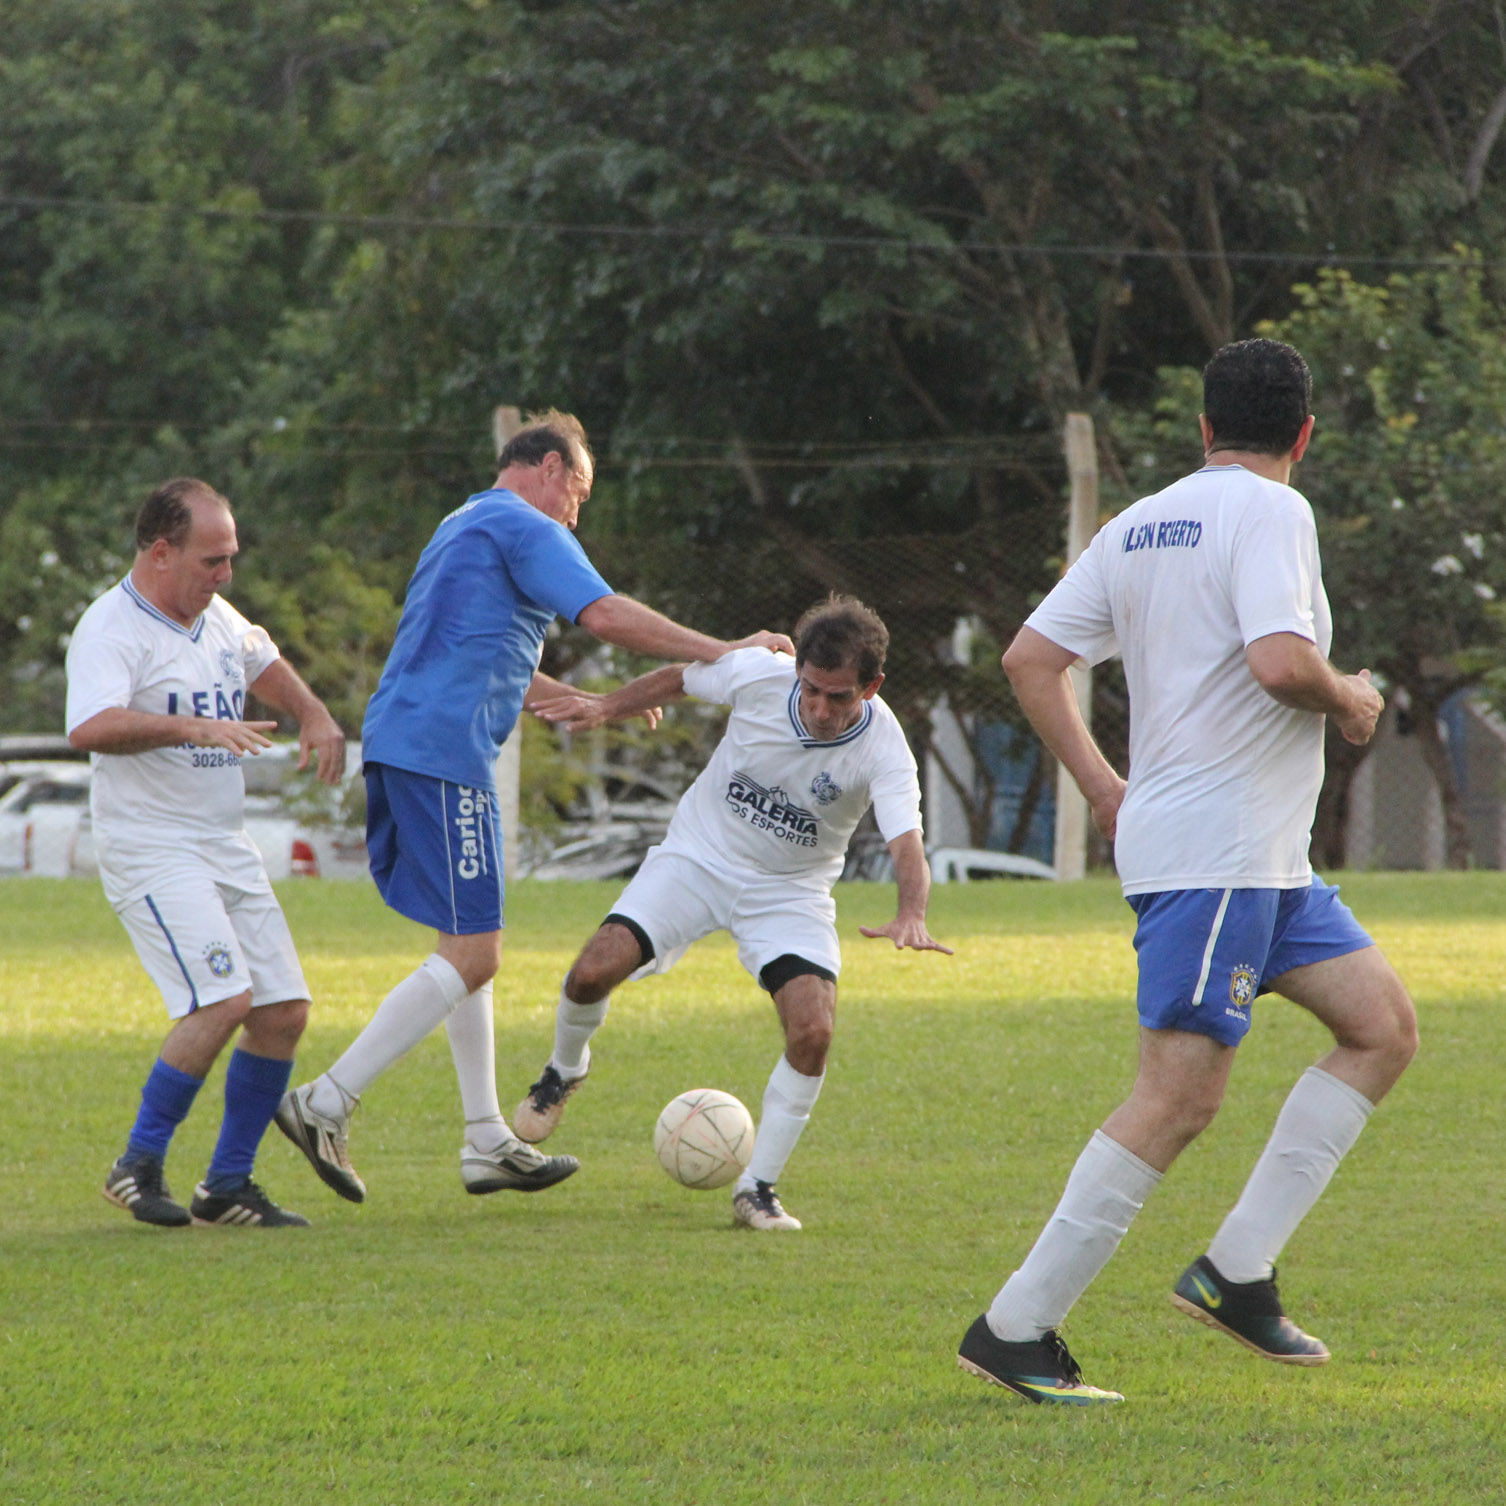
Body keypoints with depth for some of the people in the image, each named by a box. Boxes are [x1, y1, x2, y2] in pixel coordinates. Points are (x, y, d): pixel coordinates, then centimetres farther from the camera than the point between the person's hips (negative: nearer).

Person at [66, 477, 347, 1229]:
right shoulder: (112, 628, -14)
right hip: (149, 849, -9)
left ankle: (227, 1185, 12)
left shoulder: (215, 616, 13)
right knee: (223, 999, -22)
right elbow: (90, 728, -32)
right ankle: (138, 1164, -8)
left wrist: (315, 716, 19)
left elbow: (264, 663, 36)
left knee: (284, 1010, 2)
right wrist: (189, 727, -43)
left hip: (226, 847, 9)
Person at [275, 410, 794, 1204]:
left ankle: (487, 1142, 16)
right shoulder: (526, 528, -3)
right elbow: (605, 615, -15)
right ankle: (326, 1103, -14)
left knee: (467, 946, 14)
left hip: (395, 743, 10)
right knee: (472, 953, -10)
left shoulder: (460, 528, 27)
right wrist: (725, 653, -9)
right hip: (444, 754, -10)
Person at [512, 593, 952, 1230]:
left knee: (813, 1032, -22)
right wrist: (605, 708, 4)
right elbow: (679, 679, 2)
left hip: (789, 891, -1)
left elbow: (906, 844, -40)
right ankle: (565, 1069, 18)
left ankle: (757, 1189, -4)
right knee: (593, 973, -17)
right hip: (698, 856, 1)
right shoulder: (757, 673, -21)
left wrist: (911, 915, -58)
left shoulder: (883, 750, -26)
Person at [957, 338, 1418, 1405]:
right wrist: (1350, 704, -5)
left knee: (1385, 1027, 10)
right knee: (1181, 1096, -10)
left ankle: (1236, 1272, 6)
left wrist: (1103, 787, 17)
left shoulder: (1139, 525, 14)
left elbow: (1031, 658, 14)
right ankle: (1015, 1330, -9)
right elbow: (1279, 662, -25)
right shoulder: (1271, 513, -11)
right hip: (1216, 849, -10)